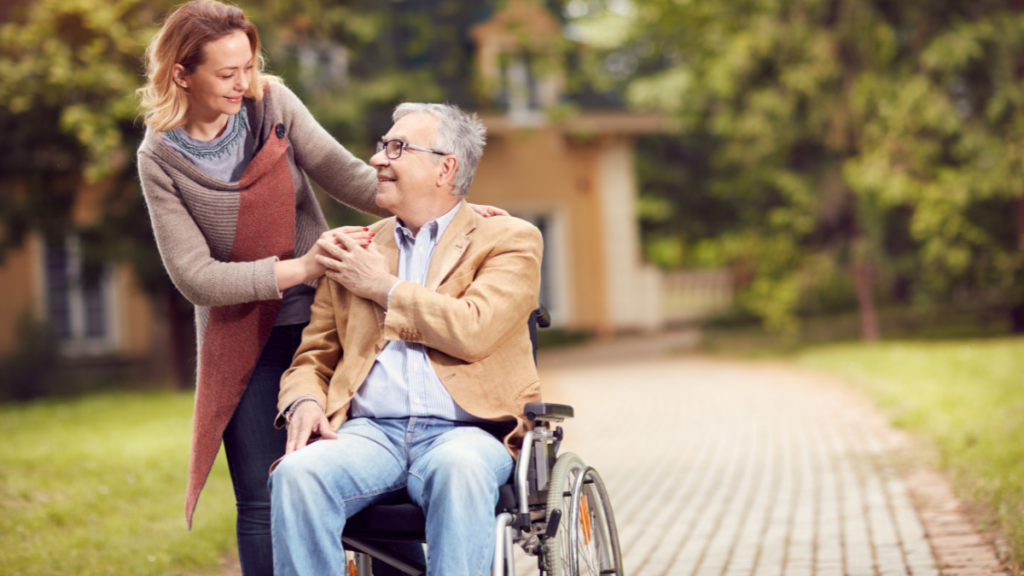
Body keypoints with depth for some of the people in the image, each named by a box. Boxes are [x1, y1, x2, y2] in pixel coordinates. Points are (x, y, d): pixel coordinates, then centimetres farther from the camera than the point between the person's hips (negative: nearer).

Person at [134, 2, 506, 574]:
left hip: (321, 318, 1)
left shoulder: (271, 103, -3)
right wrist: (300, 267, -21)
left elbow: (345, 174, -8)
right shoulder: (160, 159, -7)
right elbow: (195, 276, -13)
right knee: (262, 504, 1)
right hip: (243, 343, -1)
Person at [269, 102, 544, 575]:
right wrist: (304, 403, -1)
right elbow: (313, 357, 23)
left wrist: (384, 287, 2)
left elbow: (474, 330, -8)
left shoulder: (509, 240, 11)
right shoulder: (354, 250, 24)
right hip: (369, 431, 3)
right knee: (296, 474, -30)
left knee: (459, 470, -38)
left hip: (464, 430, -3)